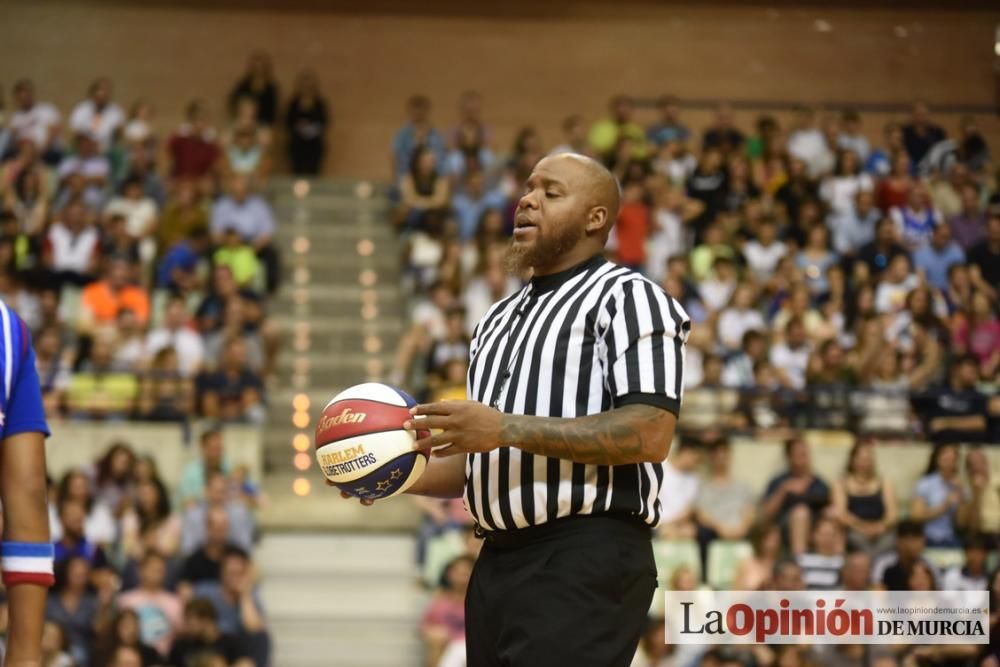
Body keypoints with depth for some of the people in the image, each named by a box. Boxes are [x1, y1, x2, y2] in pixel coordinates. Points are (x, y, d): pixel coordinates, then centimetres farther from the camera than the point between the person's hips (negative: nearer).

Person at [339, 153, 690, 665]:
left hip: (584, 566, -8)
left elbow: (649, 435, -18)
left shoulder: (626, 297, -4)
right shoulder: (499, 320, 23)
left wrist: (507, 429, -20)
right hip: (497, 565, 8)